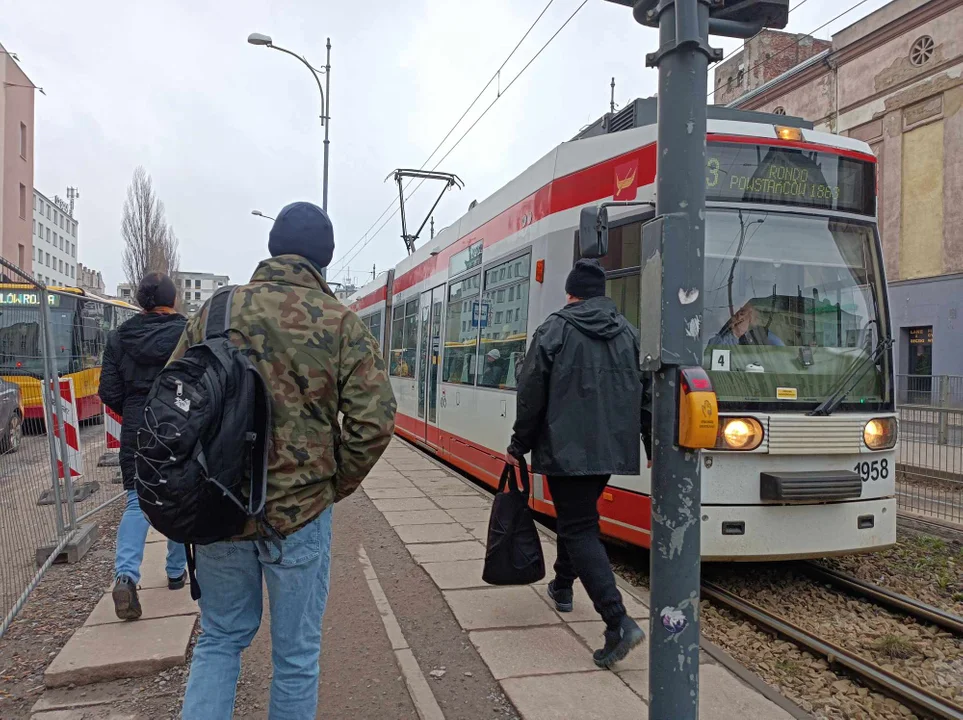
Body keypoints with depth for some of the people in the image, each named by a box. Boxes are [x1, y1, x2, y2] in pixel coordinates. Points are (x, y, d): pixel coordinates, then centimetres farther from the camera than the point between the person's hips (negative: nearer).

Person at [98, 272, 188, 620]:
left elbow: (109, 392, 1)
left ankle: (126, 574, -12)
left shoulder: (118, 337, 1)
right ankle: (177, 571, 25)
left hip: (136, 435, 2)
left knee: (137, 502, 7)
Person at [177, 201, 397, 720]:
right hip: (300, 513, -3)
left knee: (220, 637, 23)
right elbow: (374, 419, -15)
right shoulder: (339, 323, -8)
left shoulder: (215, 312, 0)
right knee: (295, 652, 14)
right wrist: (336, 485, 0)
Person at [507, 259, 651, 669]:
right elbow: (645, 392, 10)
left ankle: (619, 622, -15)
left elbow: (531, 394, -7)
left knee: (579, 529, -4)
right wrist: (654, 446, 19)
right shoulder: (627, 332, 8)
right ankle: (563, 586, 41)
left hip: (567, 449, -6)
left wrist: (519, 446, 3)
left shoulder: (554, 330, -6)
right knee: (577, 516, 25)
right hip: (613, 448, 6)